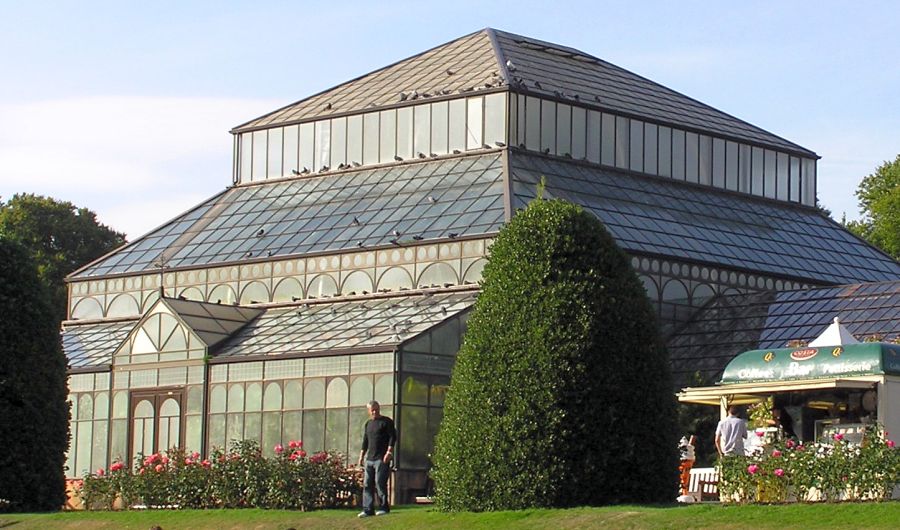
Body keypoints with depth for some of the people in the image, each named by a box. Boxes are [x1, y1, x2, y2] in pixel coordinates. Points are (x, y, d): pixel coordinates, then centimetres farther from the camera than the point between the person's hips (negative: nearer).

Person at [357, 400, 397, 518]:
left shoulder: (386, 422, -1)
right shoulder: (368, 424, 19)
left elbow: (393, 437, -6)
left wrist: (389, 452, -15)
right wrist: (362, 455, 17)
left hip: (382, 458, -7)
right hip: (369, 458, 7)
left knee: (380, 483, -10)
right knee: (367, 484, 2)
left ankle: (384, 507, -2)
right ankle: (368, 509, 3)